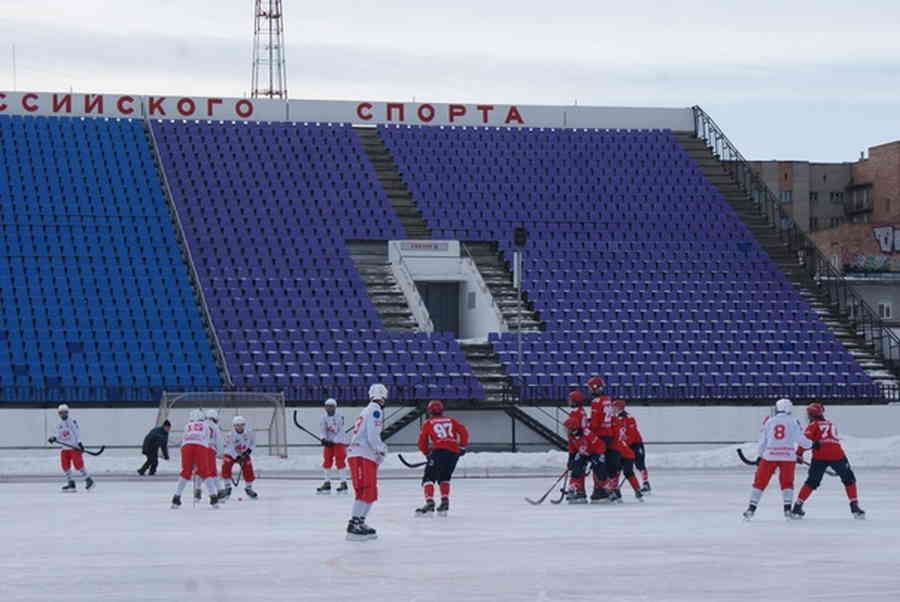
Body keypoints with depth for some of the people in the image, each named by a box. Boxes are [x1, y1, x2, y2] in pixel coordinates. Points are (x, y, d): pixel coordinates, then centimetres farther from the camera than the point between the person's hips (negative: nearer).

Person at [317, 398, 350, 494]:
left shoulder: (339, 417, -13)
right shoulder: (324, 417, 2)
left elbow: (339, 431, -16)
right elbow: (322, 430, -1)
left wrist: (332, 441, -21)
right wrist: (323, 439, -18)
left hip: (339, 441, -6)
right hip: (328, 441, 6)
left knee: (340, 461, -12)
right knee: (327, 461, 6)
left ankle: (343, 483, -10)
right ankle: (327, 484, 15)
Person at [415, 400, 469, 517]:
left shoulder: (427, 424, 14)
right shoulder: (451, 421, 21)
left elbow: (421, 443, 14)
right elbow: (464, 431, 10)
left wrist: (427, 453, 29)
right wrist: (462, 446, 19)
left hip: (438, 451, -4)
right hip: (454, 452, 4)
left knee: (429, 478, 0)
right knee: (444, 478, 23)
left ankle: (429, 503, -17)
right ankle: (445, 502, 11)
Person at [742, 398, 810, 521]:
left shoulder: (768, 422, 9)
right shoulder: (794, 422, 4)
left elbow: (762, 441, 9)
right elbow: (801, 439, 0)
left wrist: (759, 457, 18)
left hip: (769, 455, 1)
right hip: (788, 456, -1)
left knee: (760, 481, 9)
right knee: (787, 482, 14)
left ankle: (751, 508, 4)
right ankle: (787, 508, 4)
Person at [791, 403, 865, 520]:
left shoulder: (813, 425, 13)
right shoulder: (832, 424, 28)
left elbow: (806, 439, -3)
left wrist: (799, 453, 1)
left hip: (820, 456, -2)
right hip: (837, 455, 2)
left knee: (811, 482, 10)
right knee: (849, 480, 17)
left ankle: (797, 507, 6)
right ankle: (854, 507, 8)